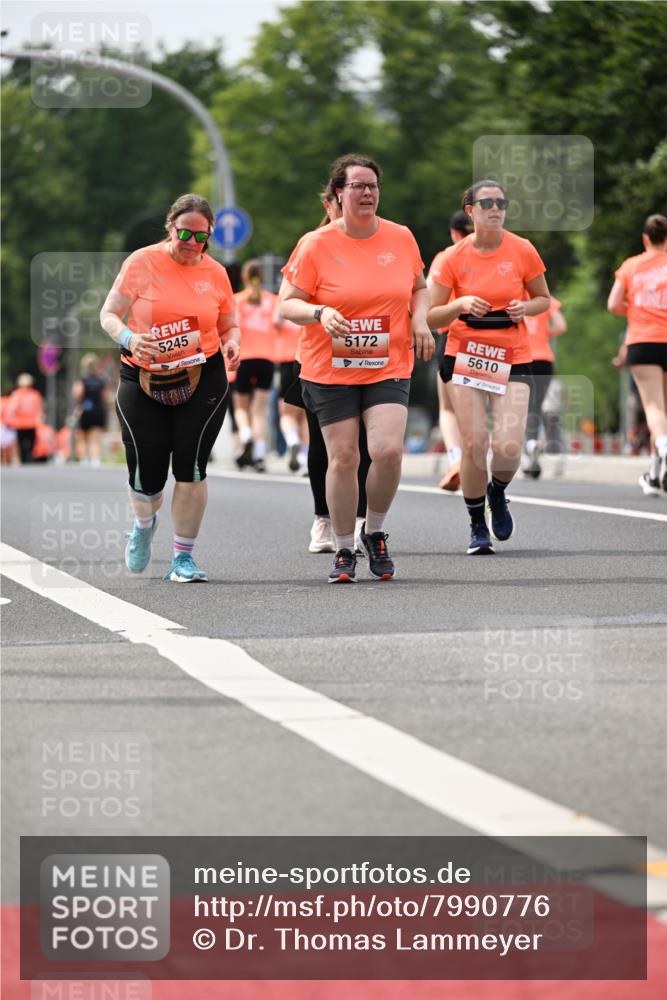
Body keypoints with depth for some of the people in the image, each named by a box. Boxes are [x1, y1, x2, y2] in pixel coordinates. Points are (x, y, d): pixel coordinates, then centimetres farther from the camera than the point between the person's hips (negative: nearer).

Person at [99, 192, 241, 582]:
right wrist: (129, 338, -23)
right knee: (146, 477, 1)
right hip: (143, 381, -1)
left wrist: (232, 344, -7)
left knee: (191, 468, -9)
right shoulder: (143, 262, -3)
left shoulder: (215, 272, 6)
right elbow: (109, 314, -2)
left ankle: (183, 557, 5)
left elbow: (229, 326, 16)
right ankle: (144, 523, 38)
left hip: (202, 379, 1)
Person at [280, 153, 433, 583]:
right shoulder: (317, 245, -4)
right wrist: (320, 313, -22)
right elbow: (288, 304, -3)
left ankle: (375, 532, 10)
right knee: (343, 457, -1)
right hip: (331, 370, -1)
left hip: (389, 367, 1)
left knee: (388, 450, -16)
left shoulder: (401, 238, 5)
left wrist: (420, 321, 2)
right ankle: (344, 551, 15)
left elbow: (420, 288, 21)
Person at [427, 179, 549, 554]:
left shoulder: (523, 251, -2)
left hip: (513, 358, 0)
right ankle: (478, 526, 14)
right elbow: (432, 316, 1)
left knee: (508, 447, -13)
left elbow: (543, 299, 11)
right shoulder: (453, 258, -3)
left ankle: (498, 493, 23)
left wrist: (526, 307, -11)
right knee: (474, 443, -6)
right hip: (466, 354, 0)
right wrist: (460, 304, -19)